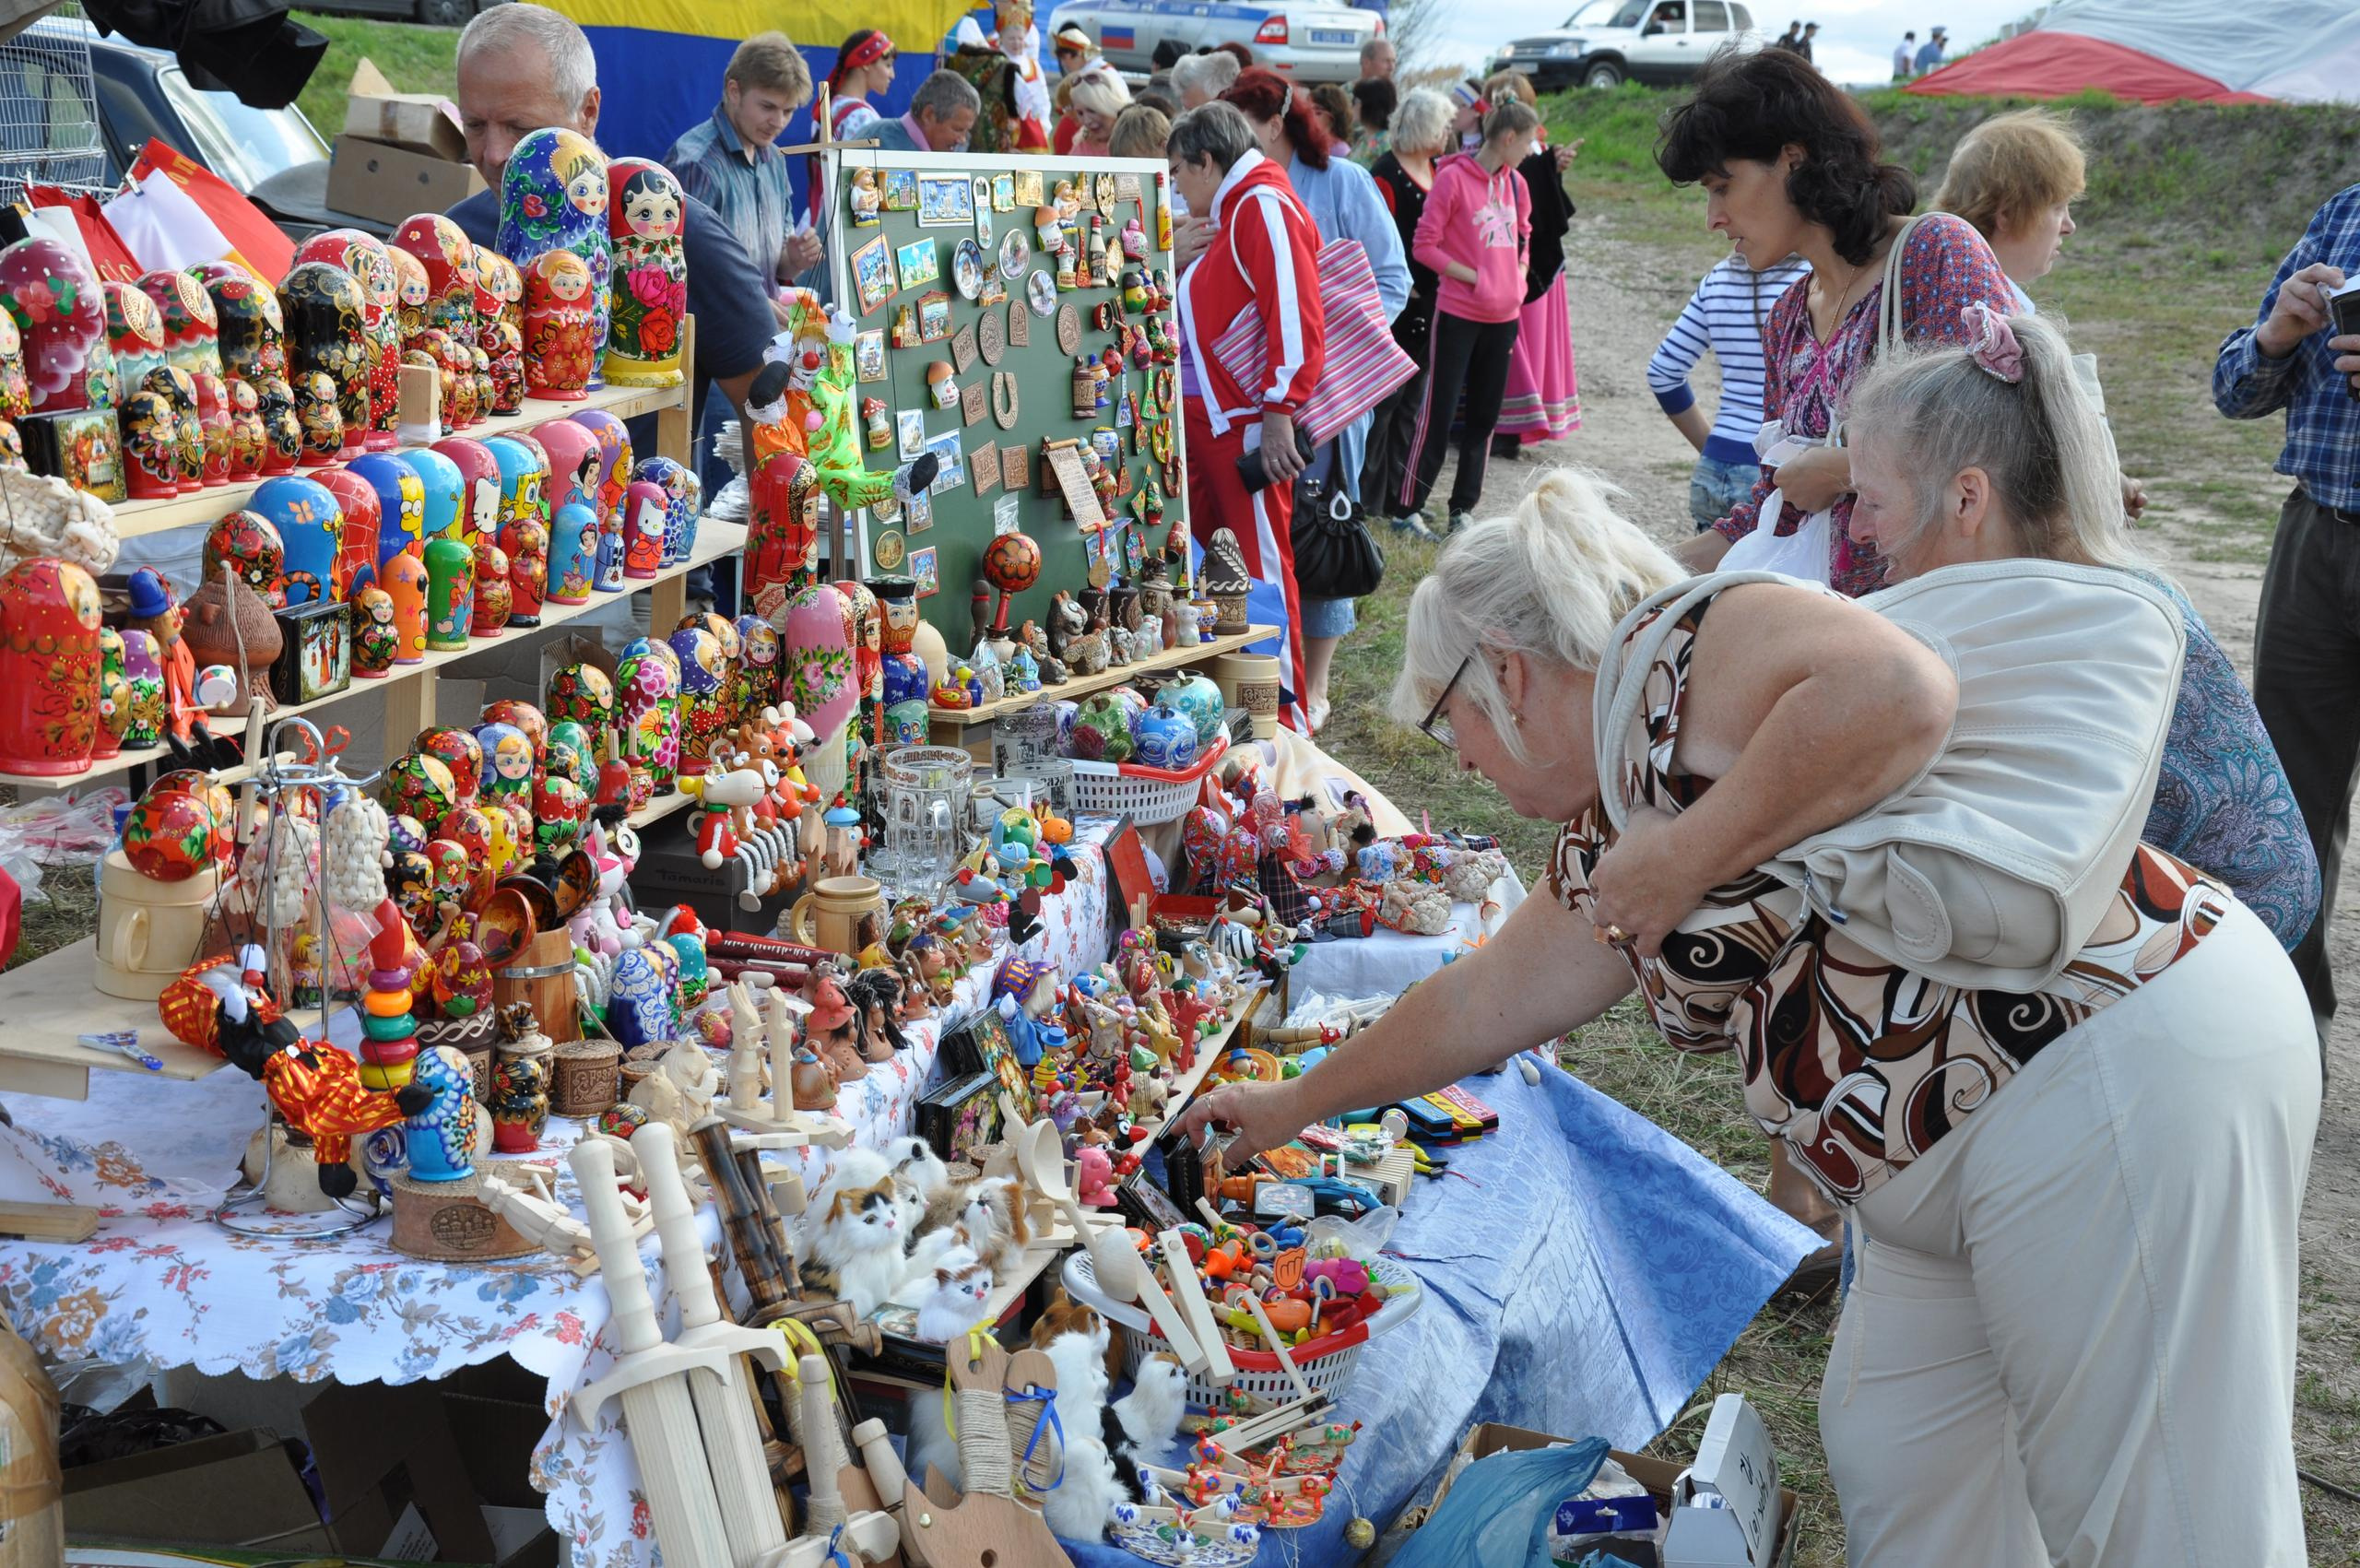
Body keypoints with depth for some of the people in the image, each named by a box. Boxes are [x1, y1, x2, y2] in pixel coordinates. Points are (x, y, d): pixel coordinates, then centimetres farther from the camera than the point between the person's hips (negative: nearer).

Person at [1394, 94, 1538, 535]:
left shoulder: (1515, 183, 8)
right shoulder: (1453, 178, -12)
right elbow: (1424, 246, -12)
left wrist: (1518, 276, 4)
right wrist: (1474, 278, -14)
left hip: (1503, 317, 7)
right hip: (1459, 314, -7)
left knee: (1484, 416, 11)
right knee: (1438, 412, -3)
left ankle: (1463, 509, 20)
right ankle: (1407, 508, 4)